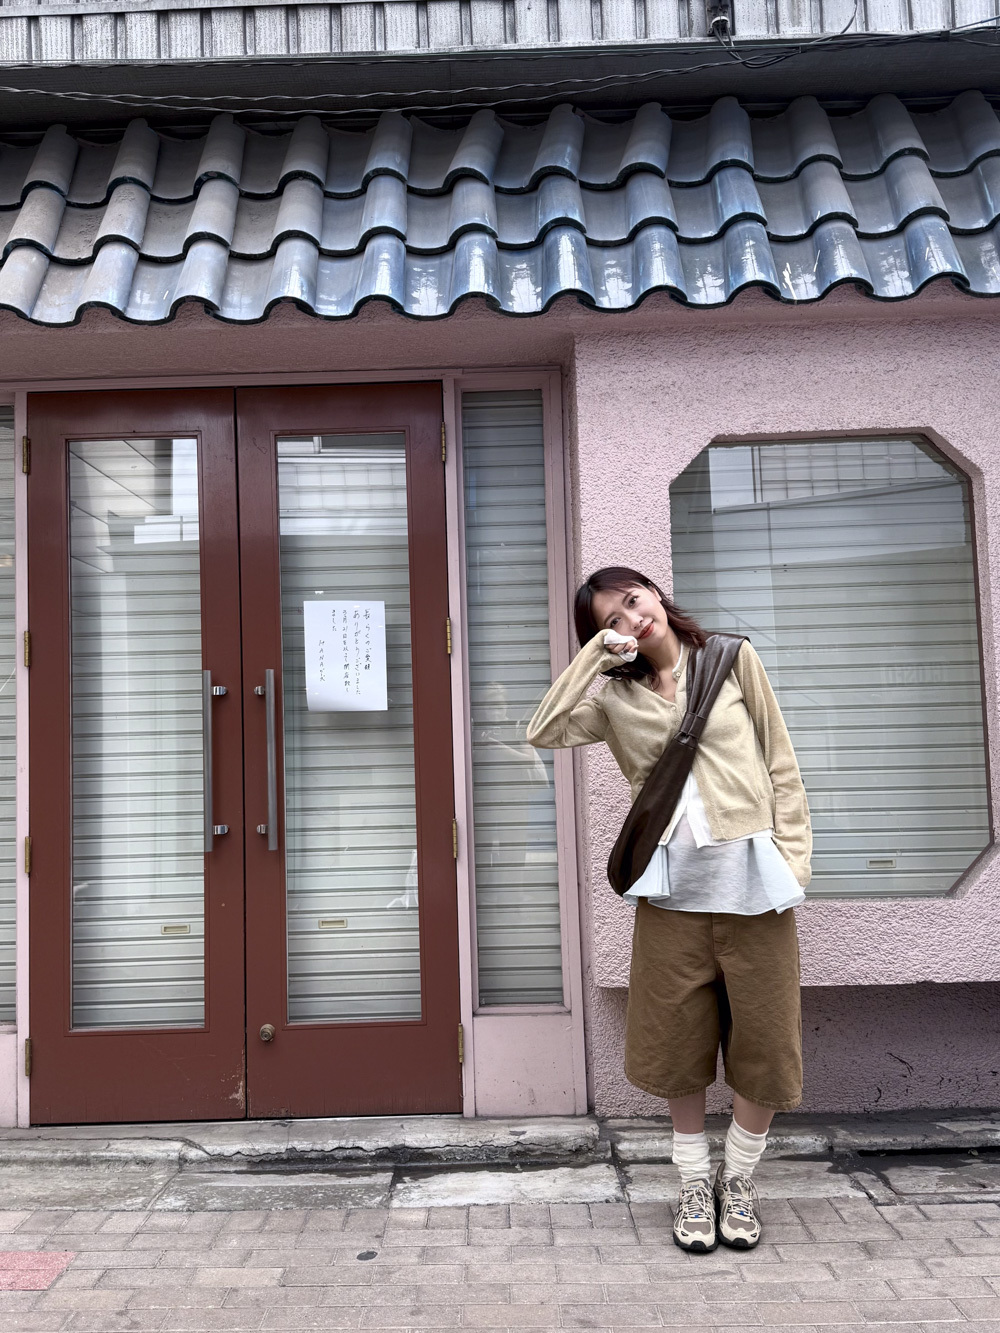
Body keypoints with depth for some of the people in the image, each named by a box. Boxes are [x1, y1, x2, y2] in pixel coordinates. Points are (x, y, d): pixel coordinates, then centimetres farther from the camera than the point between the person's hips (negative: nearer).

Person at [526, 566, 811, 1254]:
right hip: (671, 886, 1)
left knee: (763, 1040, 8)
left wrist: (792, 855, -4)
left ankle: (740, 1180, 30)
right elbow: (543, 732, -9)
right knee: (679, 1043, 10)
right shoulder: (617, 701, 7)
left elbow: (781, 762, 4)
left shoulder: (731, 658, 4)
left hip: (752, 875, -1)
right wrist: (595, 653, -7)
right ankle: (695, 1185, 30)